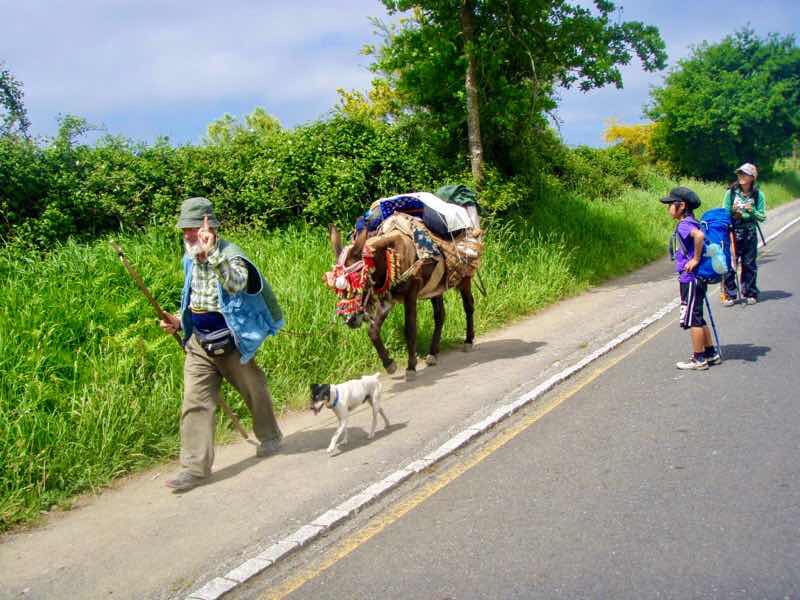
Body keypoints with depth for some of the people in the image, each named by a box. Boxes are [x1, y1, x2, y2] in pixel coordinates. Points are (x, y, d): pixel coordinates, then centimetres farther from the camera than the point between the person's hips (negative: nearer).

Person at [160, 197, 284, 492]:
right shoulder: (190, 259, 5)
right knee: (195, 402, -3)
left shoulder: (230, 255, -18)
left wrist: (212, 254, -50)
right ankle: (196, 467, 2)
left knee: (254, 390, 15)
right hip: (198, 343, 6)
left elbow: (236, 283, -41)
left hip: (230, 343, -6)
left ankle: (269, 435, 42)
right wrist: (179, 320, 5)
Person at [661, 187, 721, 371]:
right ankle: (711, 354, 27)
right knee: (698, 318, 18)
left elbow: (699, 235, -37)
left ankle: (699, 359, 8)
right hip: (695, 278, 10)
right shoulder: (690, 223, 11)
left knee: (692, 319, 0)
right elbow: (700, 236, 23)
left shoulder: (684, 225, -18)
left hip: (690, 279, -10)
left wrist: (696, 259, -27)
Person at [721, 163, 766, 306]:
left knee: (749, 265, 7)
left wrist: (752, 211, -17)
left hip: (750, 234, 1)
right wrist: (733, 211, -18)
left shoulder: (758, 195, 0)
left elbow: (762, 217, 1)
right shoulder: (731, 193, -2)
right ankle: (730, 295, 7)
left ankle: (750, 294, 20)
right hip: (732, 233, -1)